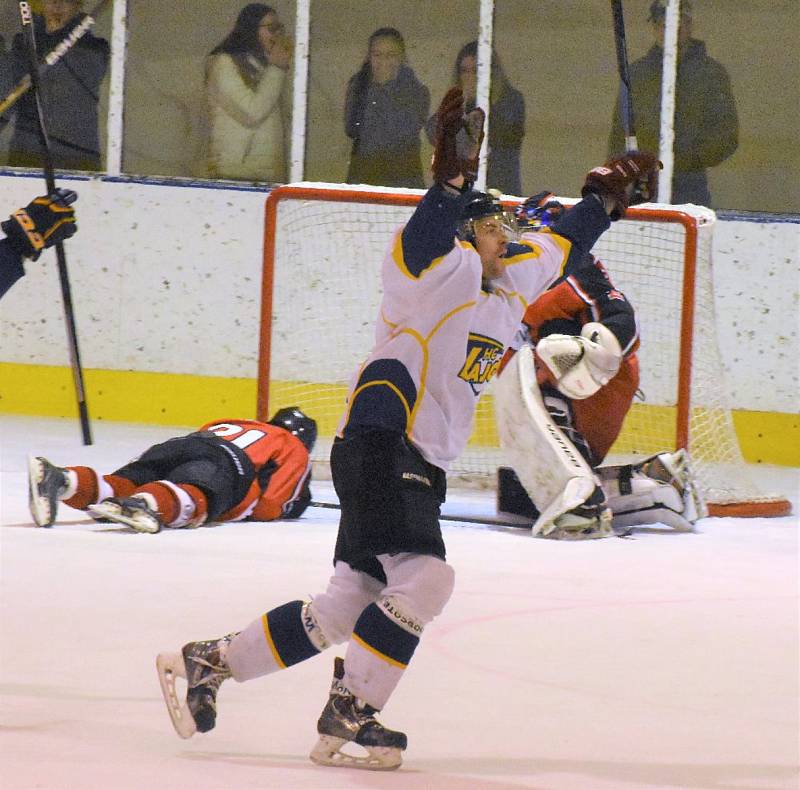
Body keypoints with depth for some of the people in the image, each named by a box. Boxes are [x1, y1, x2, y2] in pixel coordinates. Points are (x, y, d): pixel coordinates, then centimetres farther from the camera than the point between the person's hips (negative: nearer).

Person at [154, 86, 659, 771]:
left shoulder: (515, 279, 20)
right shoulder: (447, 270, -7)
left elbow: (559, 246, 38)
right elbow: (427, 240, -30)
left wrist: (605, 198, 39)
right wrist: (454, 178, -42)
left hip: (420, 466, 10)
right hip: (378, 445, -10)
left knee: (348, 608, 8)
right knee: (424, 580, -22)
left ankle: (208, 663, 16)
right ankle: (349, 716, -17)